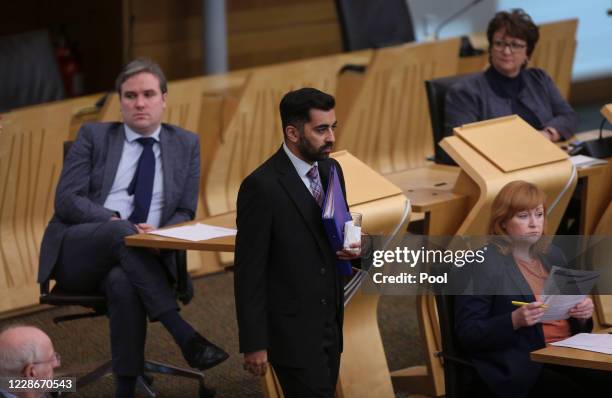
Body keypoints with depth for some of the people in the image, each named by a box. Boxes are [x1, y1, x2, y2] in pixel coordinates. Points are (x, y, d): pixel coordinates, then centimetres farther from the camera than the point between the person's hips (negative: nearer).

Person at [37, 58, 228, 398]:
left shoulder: (185, 144, 12)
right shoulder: (93, 136, 7)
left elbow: (184, 213, 10)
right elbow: (66, 200, -2)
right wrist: (116, 222, -20)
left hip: (134, 258, 1)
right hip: (77, 254, -1)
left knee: (124, 283, -38)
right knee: (123, 235, -36)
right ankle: (184, 335, -40)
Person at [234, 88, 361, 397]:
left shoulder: (331, 169, 6)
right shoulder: (262, 186, -17)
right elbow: (249, 272, -14)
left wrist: (352, 247, -4)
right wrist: (254, 344, -14)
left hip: (329, 323, 8)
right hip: (291, 329, -7)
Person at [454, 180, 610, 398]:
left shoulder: (552, 255, 18)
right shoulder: (482, 265, -4)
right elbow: (468, 335, -8)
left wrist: (584, 313, 0)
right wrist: (515, 321, -22)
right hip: (518, 368, -6)